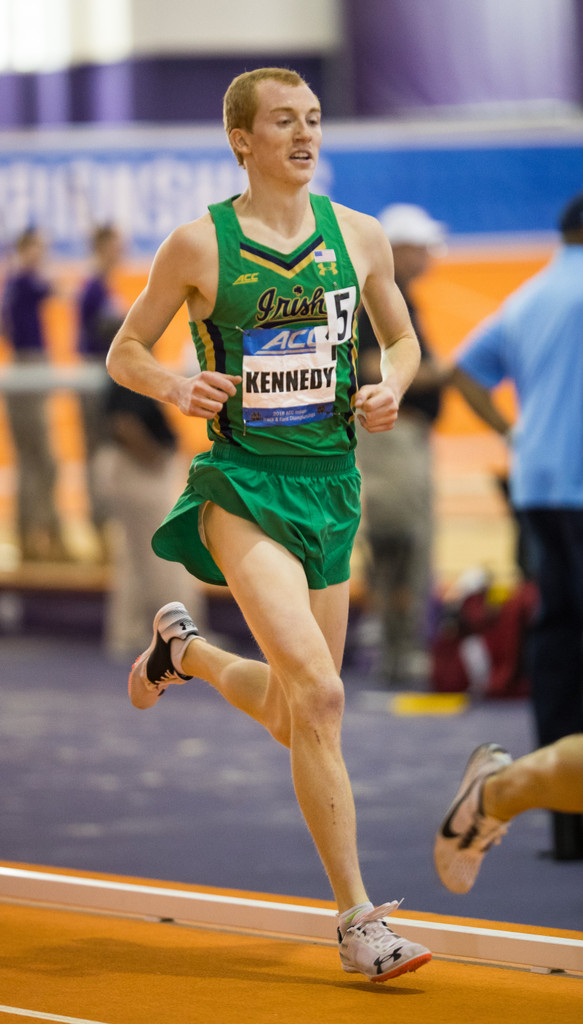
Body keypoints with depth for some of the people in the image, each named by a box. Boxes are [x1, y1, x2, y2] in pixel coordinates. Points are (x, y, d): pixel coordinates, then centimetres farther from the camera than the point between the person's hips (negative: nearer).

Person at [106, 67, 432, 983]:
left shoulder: (360, 236, 6)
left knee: (294, 719, 14)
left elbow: (402, 338, 20)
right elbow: (124, 353, 5)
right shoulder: (199, 245, -4)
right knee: (319, 694, -21)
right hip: (242, 484, -5)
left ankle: (184, 650, 45)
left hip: (331, 486, 5)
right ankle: (359, 922, -16)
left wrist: (391, 385, -2)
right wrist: (177, 387, -16)